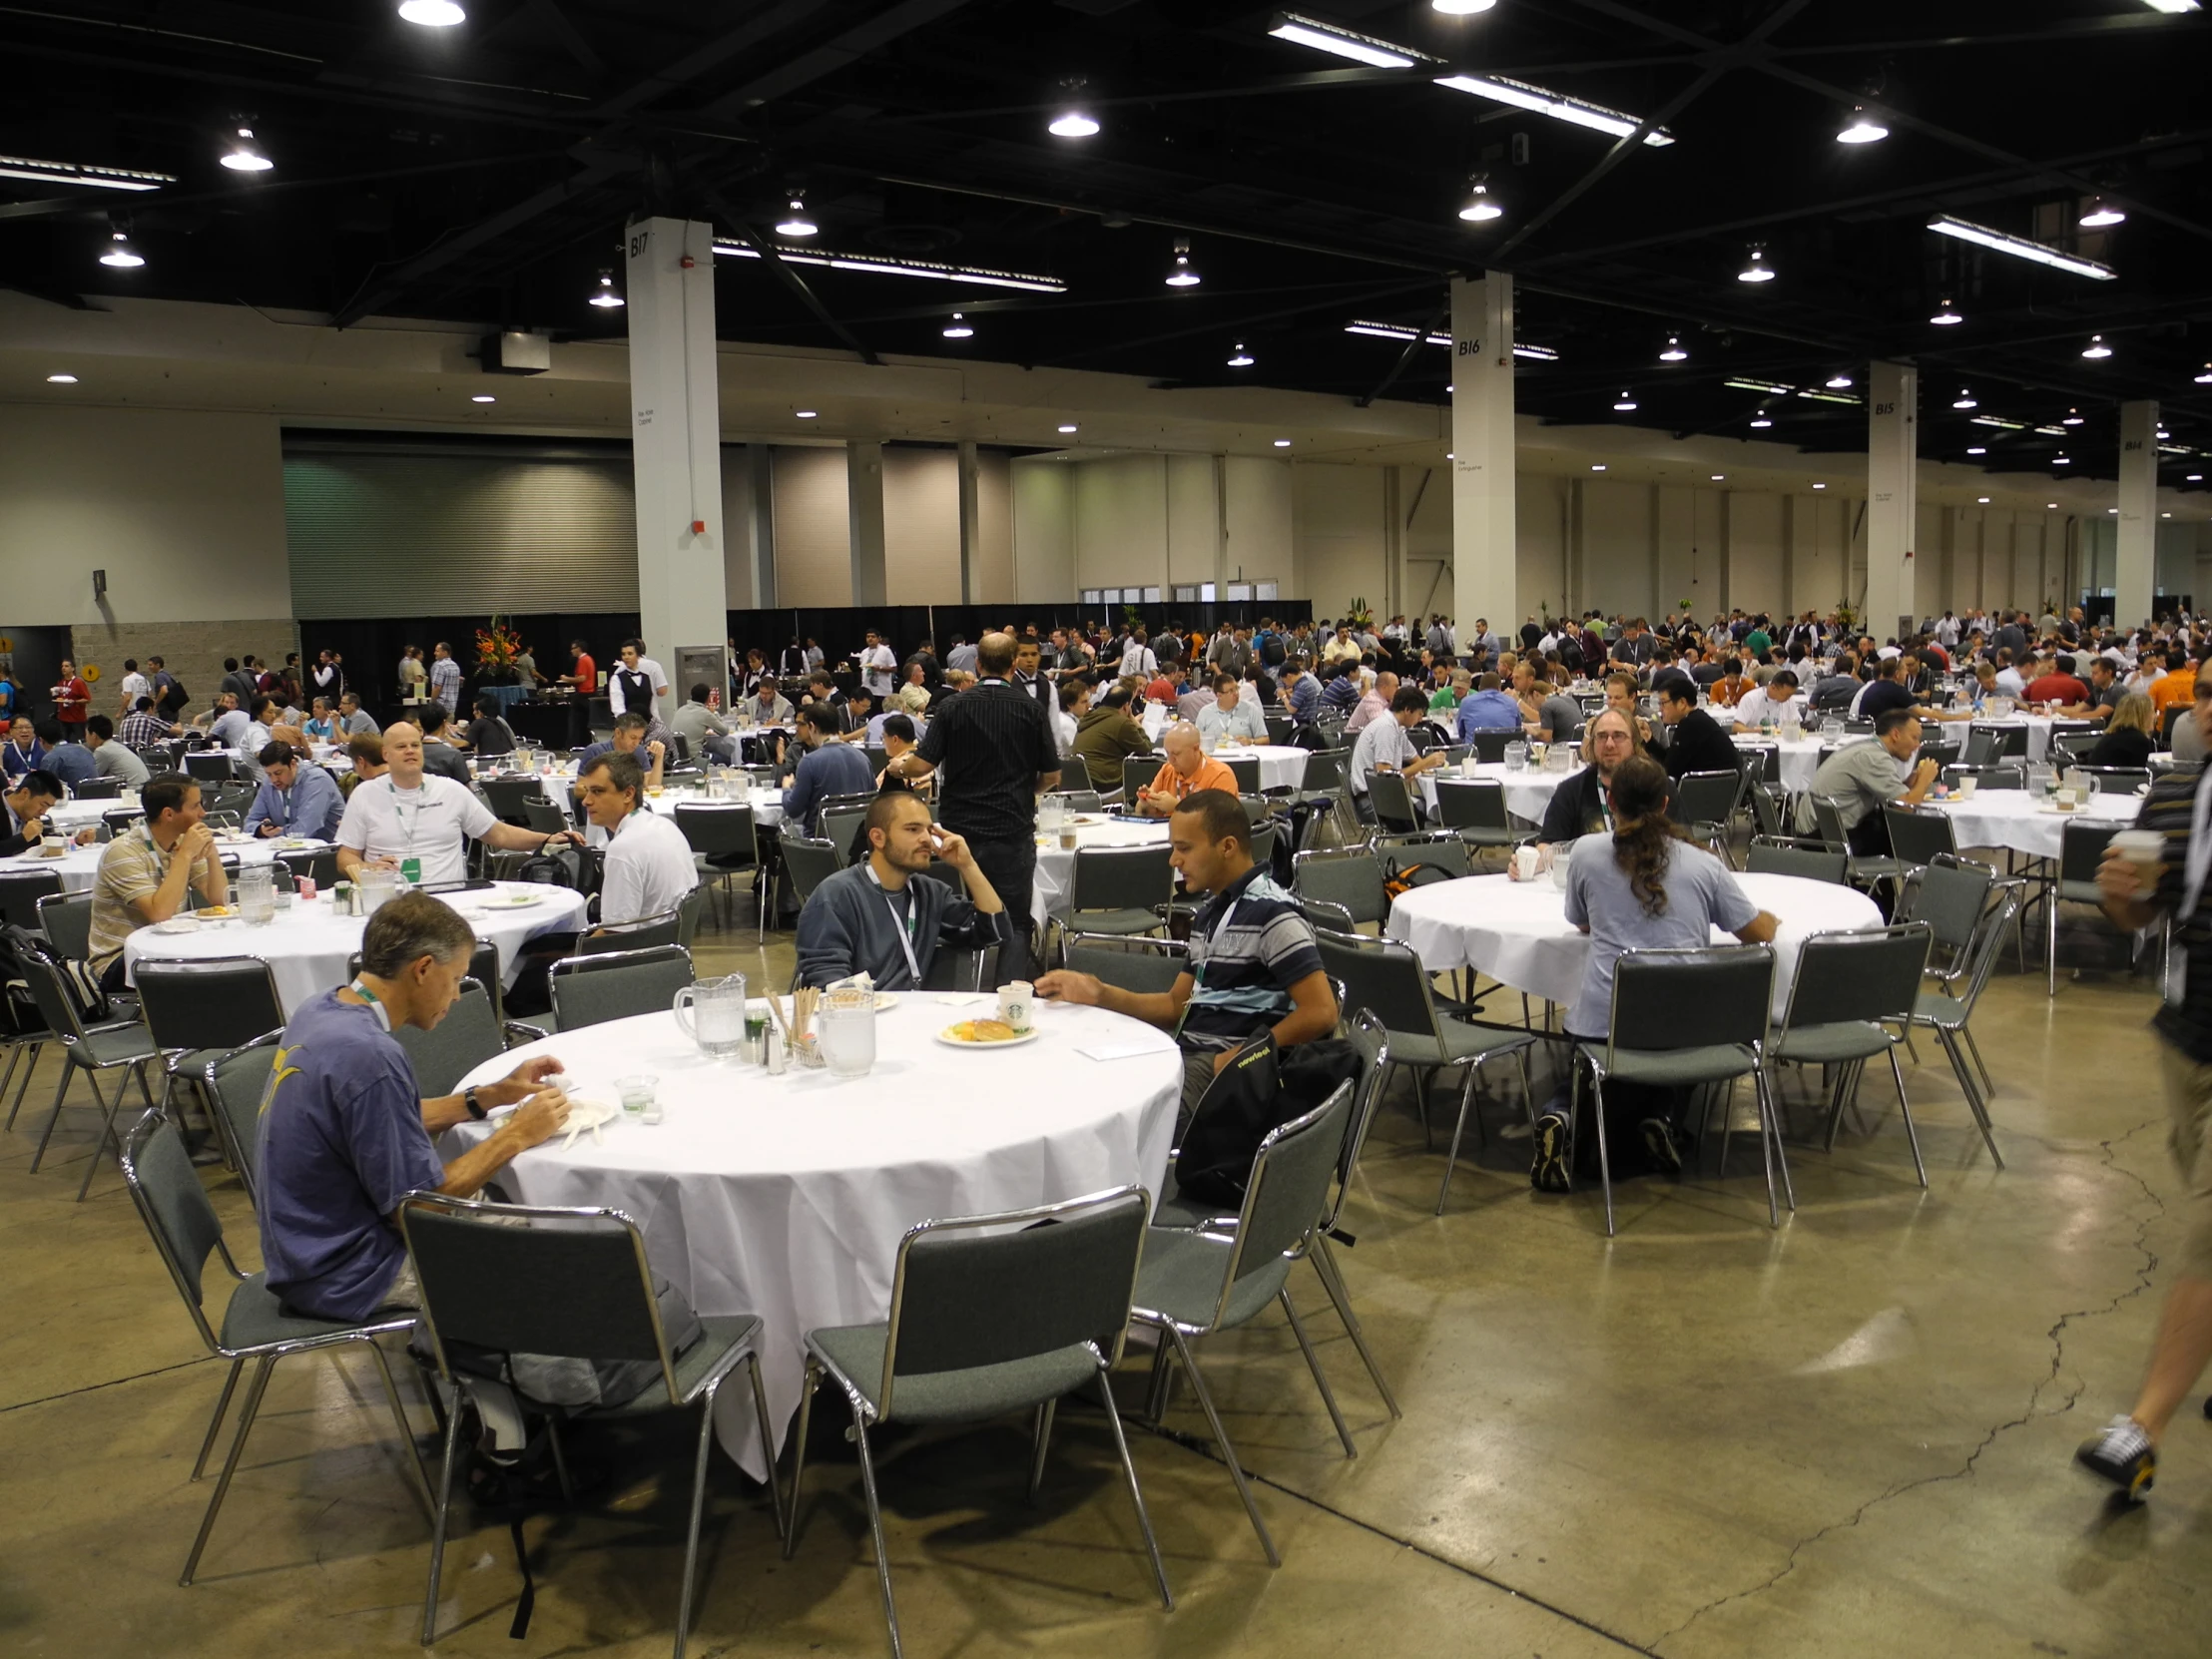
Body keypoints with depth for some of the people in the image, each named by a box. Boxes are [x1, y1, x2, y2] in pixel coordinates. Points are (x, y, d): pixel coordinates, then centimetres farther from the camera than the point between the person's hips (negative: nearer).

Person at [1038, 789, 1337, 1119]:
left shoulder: (1271, 913, -14)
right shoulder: (1209, 913, 15)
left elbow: (1320, 1014, -20)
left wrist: (1238, 1059, -17)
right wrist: (1100, 994, 6)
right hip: (1187, 1057, 9)